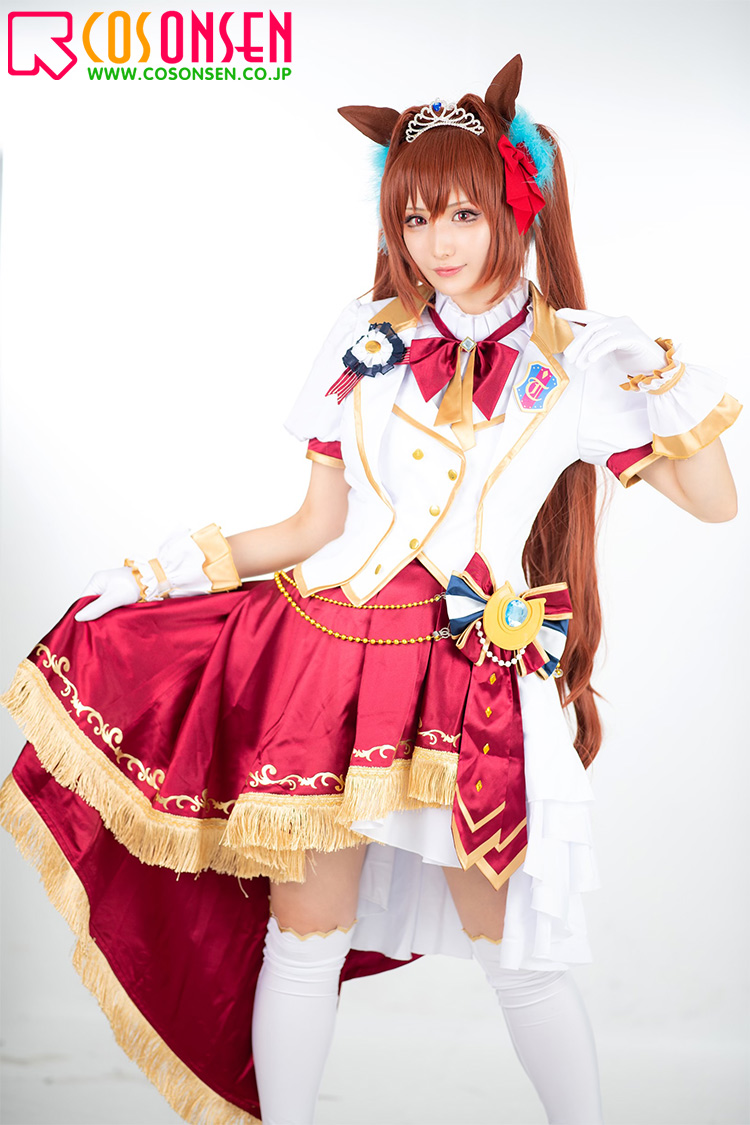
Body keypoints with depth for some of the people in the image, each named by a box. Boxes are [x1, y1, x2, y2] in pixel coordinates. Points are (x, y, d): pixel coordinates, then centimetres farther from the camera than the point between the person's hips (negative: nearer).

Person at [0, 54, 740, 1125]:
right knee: (305, 932, 5)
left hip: (478, 683, -1)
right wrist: (187, 563, -1)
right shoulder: (366, 338, 7)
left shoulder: (579, 358, 2)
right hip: (333, 644, 2)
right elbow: (317, 523, 7)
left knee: (517, 945, 4)